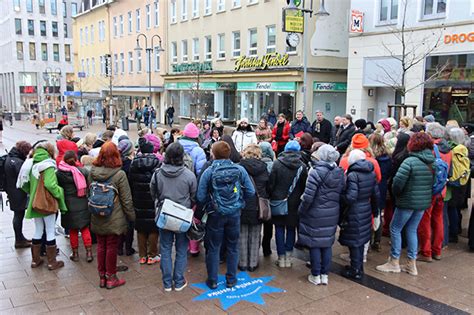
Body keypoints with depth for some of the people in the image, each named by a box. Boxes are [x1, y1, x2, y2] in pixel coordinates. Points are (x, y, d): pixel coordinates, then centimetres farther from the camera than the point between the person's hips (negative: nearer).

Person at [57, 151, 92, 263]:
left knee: (73, 230, 11)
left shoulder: (59, 173, -11)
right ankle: (89, 252, 12)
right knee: (85, 228, 11)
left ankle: (75, 254, 20)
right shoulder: (82, 171, -7)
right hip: (83, 204, 1)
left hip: (69, 205, -1)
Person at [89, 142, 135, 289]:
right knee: (112, 247, 8)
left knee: (101, 246, 16)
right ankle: (111, 278, 19)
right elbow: (126, 200, -12)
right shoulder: (119, 174, -17)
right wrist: (131, 216, -1)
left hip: (97, 218, 4)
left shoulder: (92, 172, -4)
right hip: (114, 219, -4)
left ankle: (102, 277, 28)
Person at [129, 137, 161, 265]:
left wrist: (133, 199, 14)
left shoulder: (133, 164, 0)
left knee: (141, 229, 12)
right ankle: (152, 255, 14)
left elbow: (130, 184, 6)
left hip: (139, 202, 3)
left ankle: (142, 255, 20)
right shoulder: (157, 163, -11)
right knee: (153, 229, 7)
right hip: (153, 202, -3)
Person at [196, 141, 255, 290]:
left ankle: (212, 280, 22)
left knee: (213, 248, 13)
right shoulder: (239, 170, -8)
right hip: (234, 213, 2)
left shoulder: (208, 172, -14)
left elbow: (201, 197, -12)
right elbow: (250, 192, -5)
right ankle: (231, 279, 27)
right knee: (233, 247, 17)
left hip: (215, 214, -2)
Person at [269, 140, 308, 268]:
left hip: (278, 201, -1)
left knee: (279, 228, 9)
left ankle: (281, 257, 13)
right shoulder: (302, 166, -6)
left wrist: (271, 196, 6)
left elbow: (271, 184, -8)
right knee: (291, 229, 13)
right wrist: (299, 198, 12)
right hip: (294, 203, 2)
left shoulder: (277, 164, -11)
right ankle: (288, 257, 17)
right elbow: (304, 186, 0)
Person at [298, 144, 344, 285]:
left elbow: (308, 196, -19)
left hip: (316, 214, -5)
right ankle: (325, 275, 22)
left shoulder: (316, 171, -18)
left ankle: (316, 275, 16)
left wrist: (301, 210, -5)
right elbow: (341, 194, 4)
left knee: (314, 244, 7)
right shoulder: (340, 172, 2)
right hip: (332, 214, 6)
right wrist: (334, 205, 14)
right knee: (327, 243, 14)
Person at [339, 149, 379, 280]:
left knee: (354, 242, 4)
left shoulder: (352, 175, -19)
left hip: (354, 213, -7)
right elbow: (376, 194, 8)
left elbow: (350, 198, -24)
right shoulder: (371, 173, 3)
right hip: (366, 210, 8)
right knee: (361, 240, 19)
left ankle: (356, 270, 13)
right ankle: (359, 267, 32)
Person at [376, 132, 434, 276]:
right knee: (412, 230, 17)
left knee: (395, 228, 8)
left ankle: (394, 262, 15)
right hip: (424, 202, 7)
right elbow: (434, 183, 8)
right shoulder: (432, 162, 3)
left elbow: (398, 182, -19)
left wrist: (396, 194, -1)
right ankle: (412, 265, 22)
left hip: (408, 201, -7)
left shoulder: (410, 161, -17)